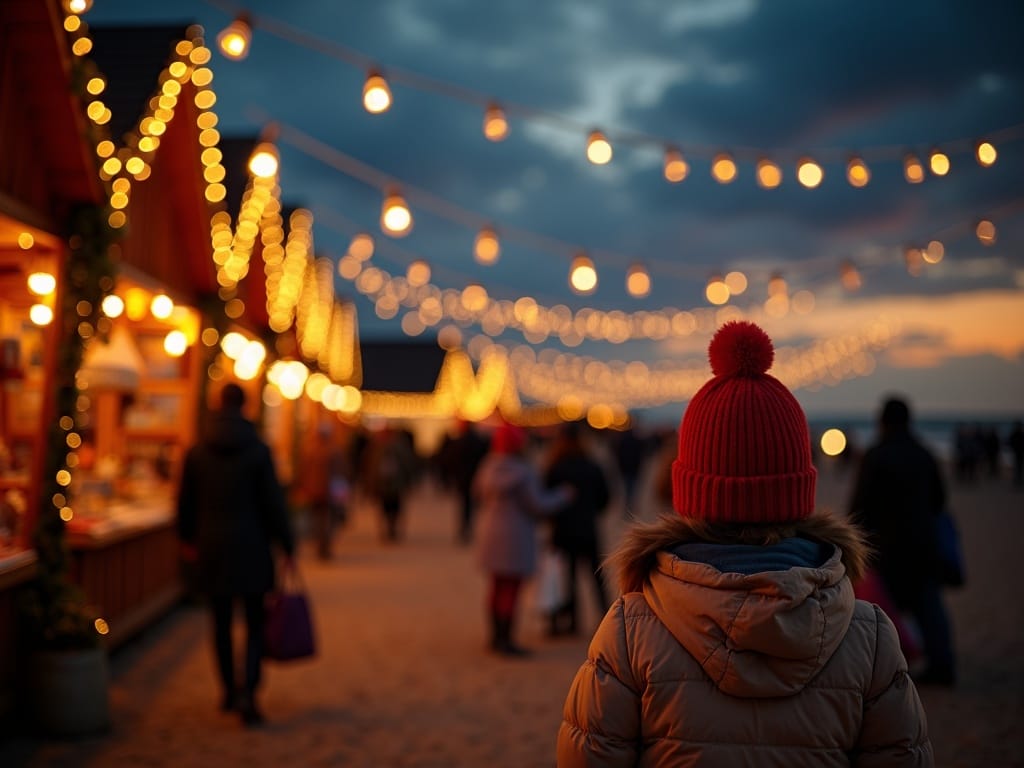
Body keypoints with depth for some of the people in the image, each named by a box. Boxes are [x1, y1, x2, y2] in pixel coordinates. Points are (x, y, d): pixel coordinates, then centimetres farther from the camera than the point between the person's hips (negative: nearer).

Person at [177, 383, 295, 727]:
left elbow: (186, 501, 9)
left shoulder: (196, 451, 1)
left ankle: (229, 690, 24)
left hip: (212, 547, 3)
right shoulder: (258, 450, -8)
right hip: (251, 547, -3)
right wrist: (287, 547, -1)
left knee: (221, 622, 14)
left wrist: (187, 538, 25)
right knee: (255, 623, 4)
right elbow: (273, 502, -8)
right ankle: (247, 692, -11)